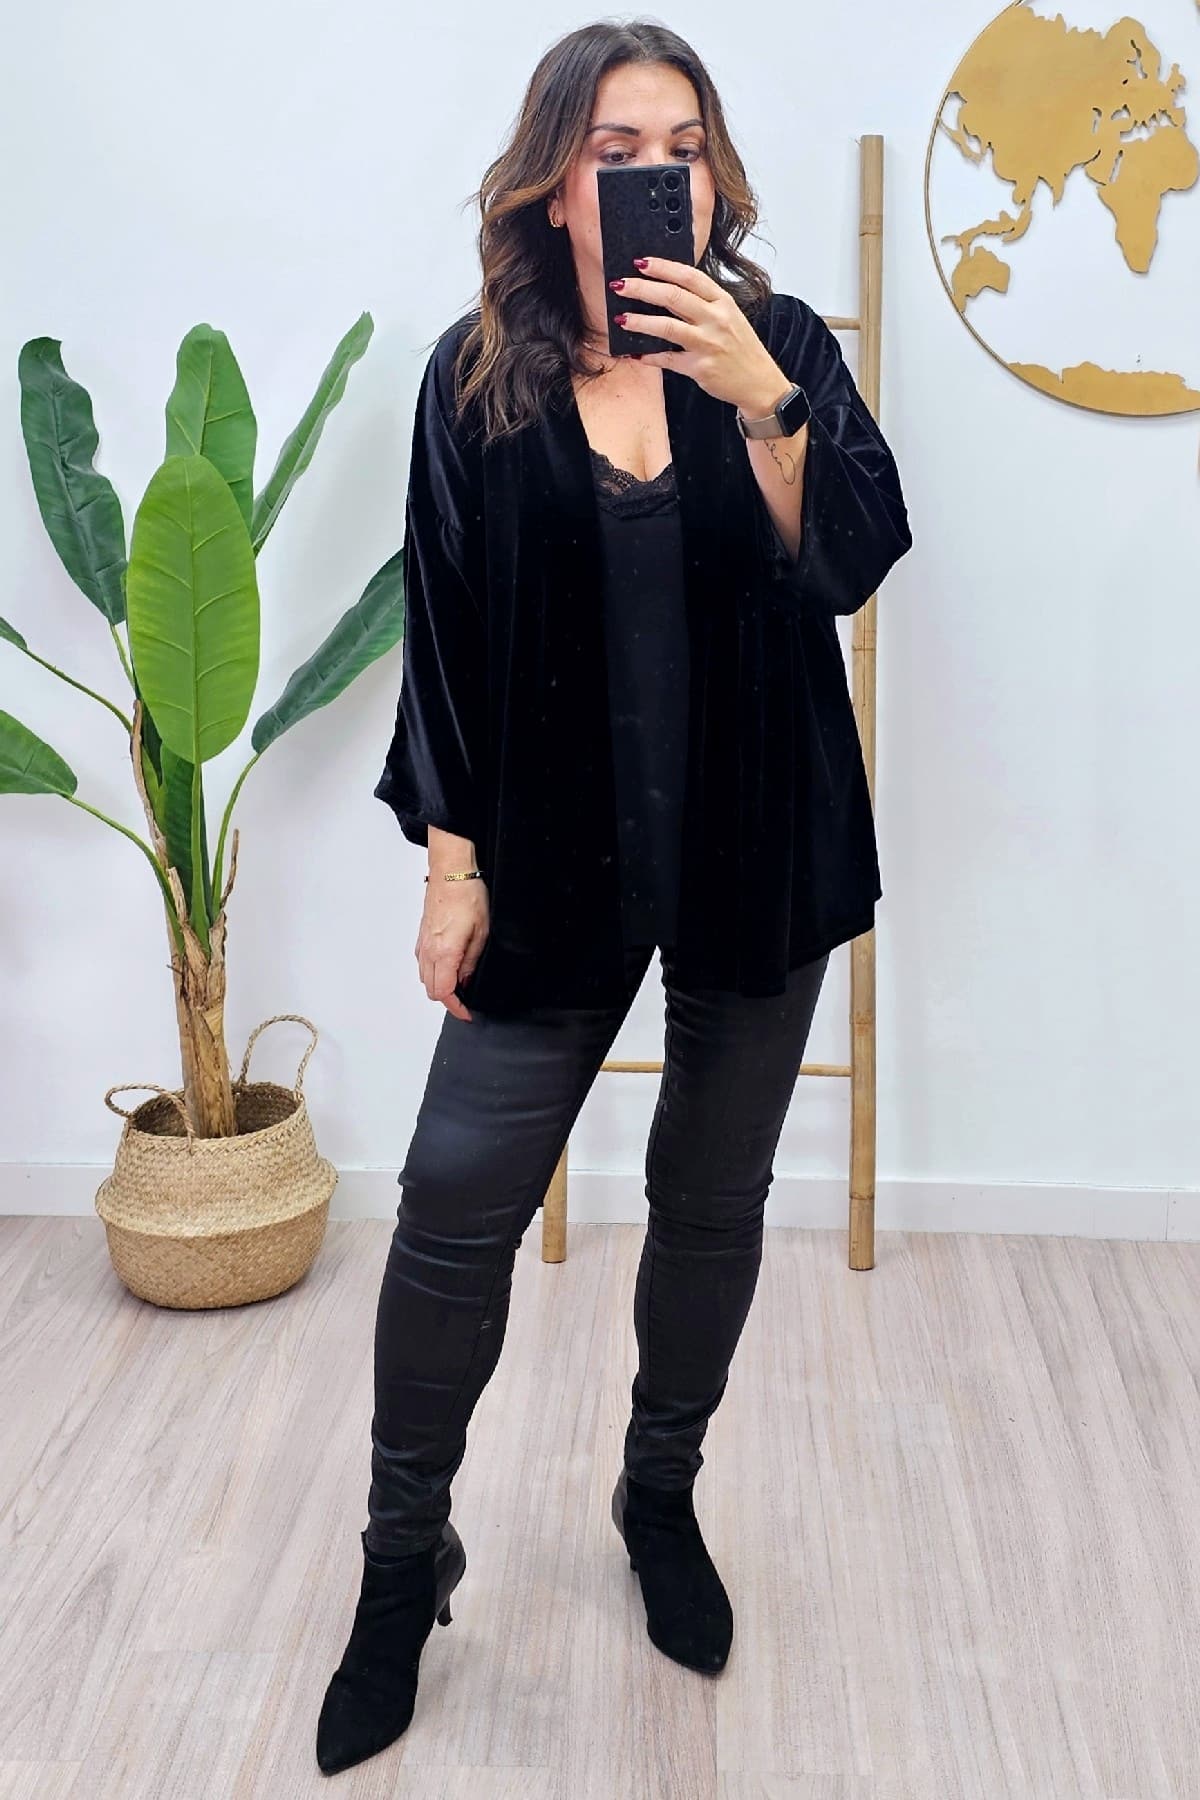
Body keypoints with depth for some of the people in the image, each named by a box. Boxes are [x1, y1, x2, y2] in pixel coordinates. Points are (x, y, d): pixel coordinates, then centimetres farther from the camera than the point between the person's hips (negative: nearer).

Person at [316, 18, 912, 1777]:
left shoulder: (780, 344, -1)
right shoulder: (478, 379, -2)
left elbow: (850, 564, -12)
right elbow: (445, 637, -1)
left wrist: (761, 396, -26)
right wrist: (453, 862, -3)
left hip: (758, 851, 1)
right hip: (558, 858, -1)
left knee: (713, 1203, 12)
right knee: (455, 1205, -3)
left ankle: (663, 1497, 37)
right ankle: (405, 1559, 19)